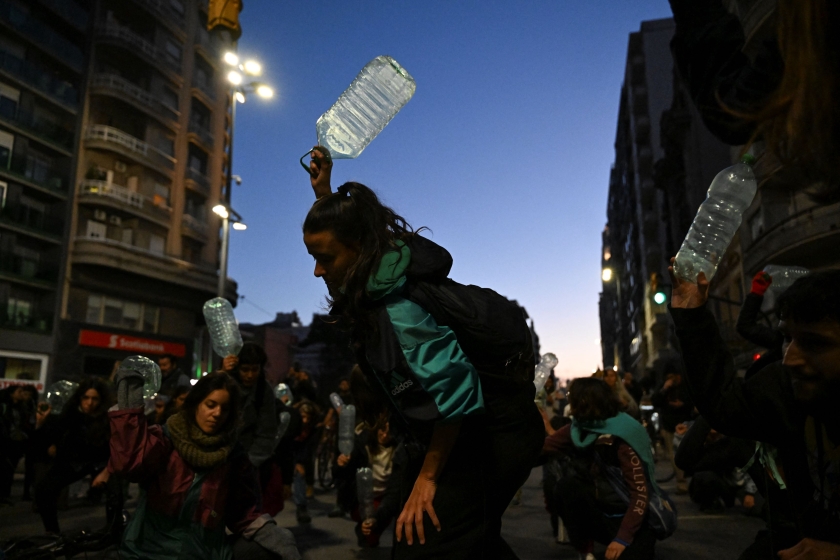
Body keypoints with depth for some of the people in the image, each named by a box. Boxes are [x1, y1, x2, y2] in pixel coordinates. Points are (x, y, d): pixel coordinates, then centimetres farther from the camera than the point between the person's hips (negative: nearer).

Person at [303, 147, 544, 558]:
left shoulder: (396, 311, -30)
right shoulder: (387, 259, -3)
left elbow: (455, 392, -30)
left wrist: (427, 477, -20)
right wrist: (323, 192, 9)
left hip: (487, 441, -10)